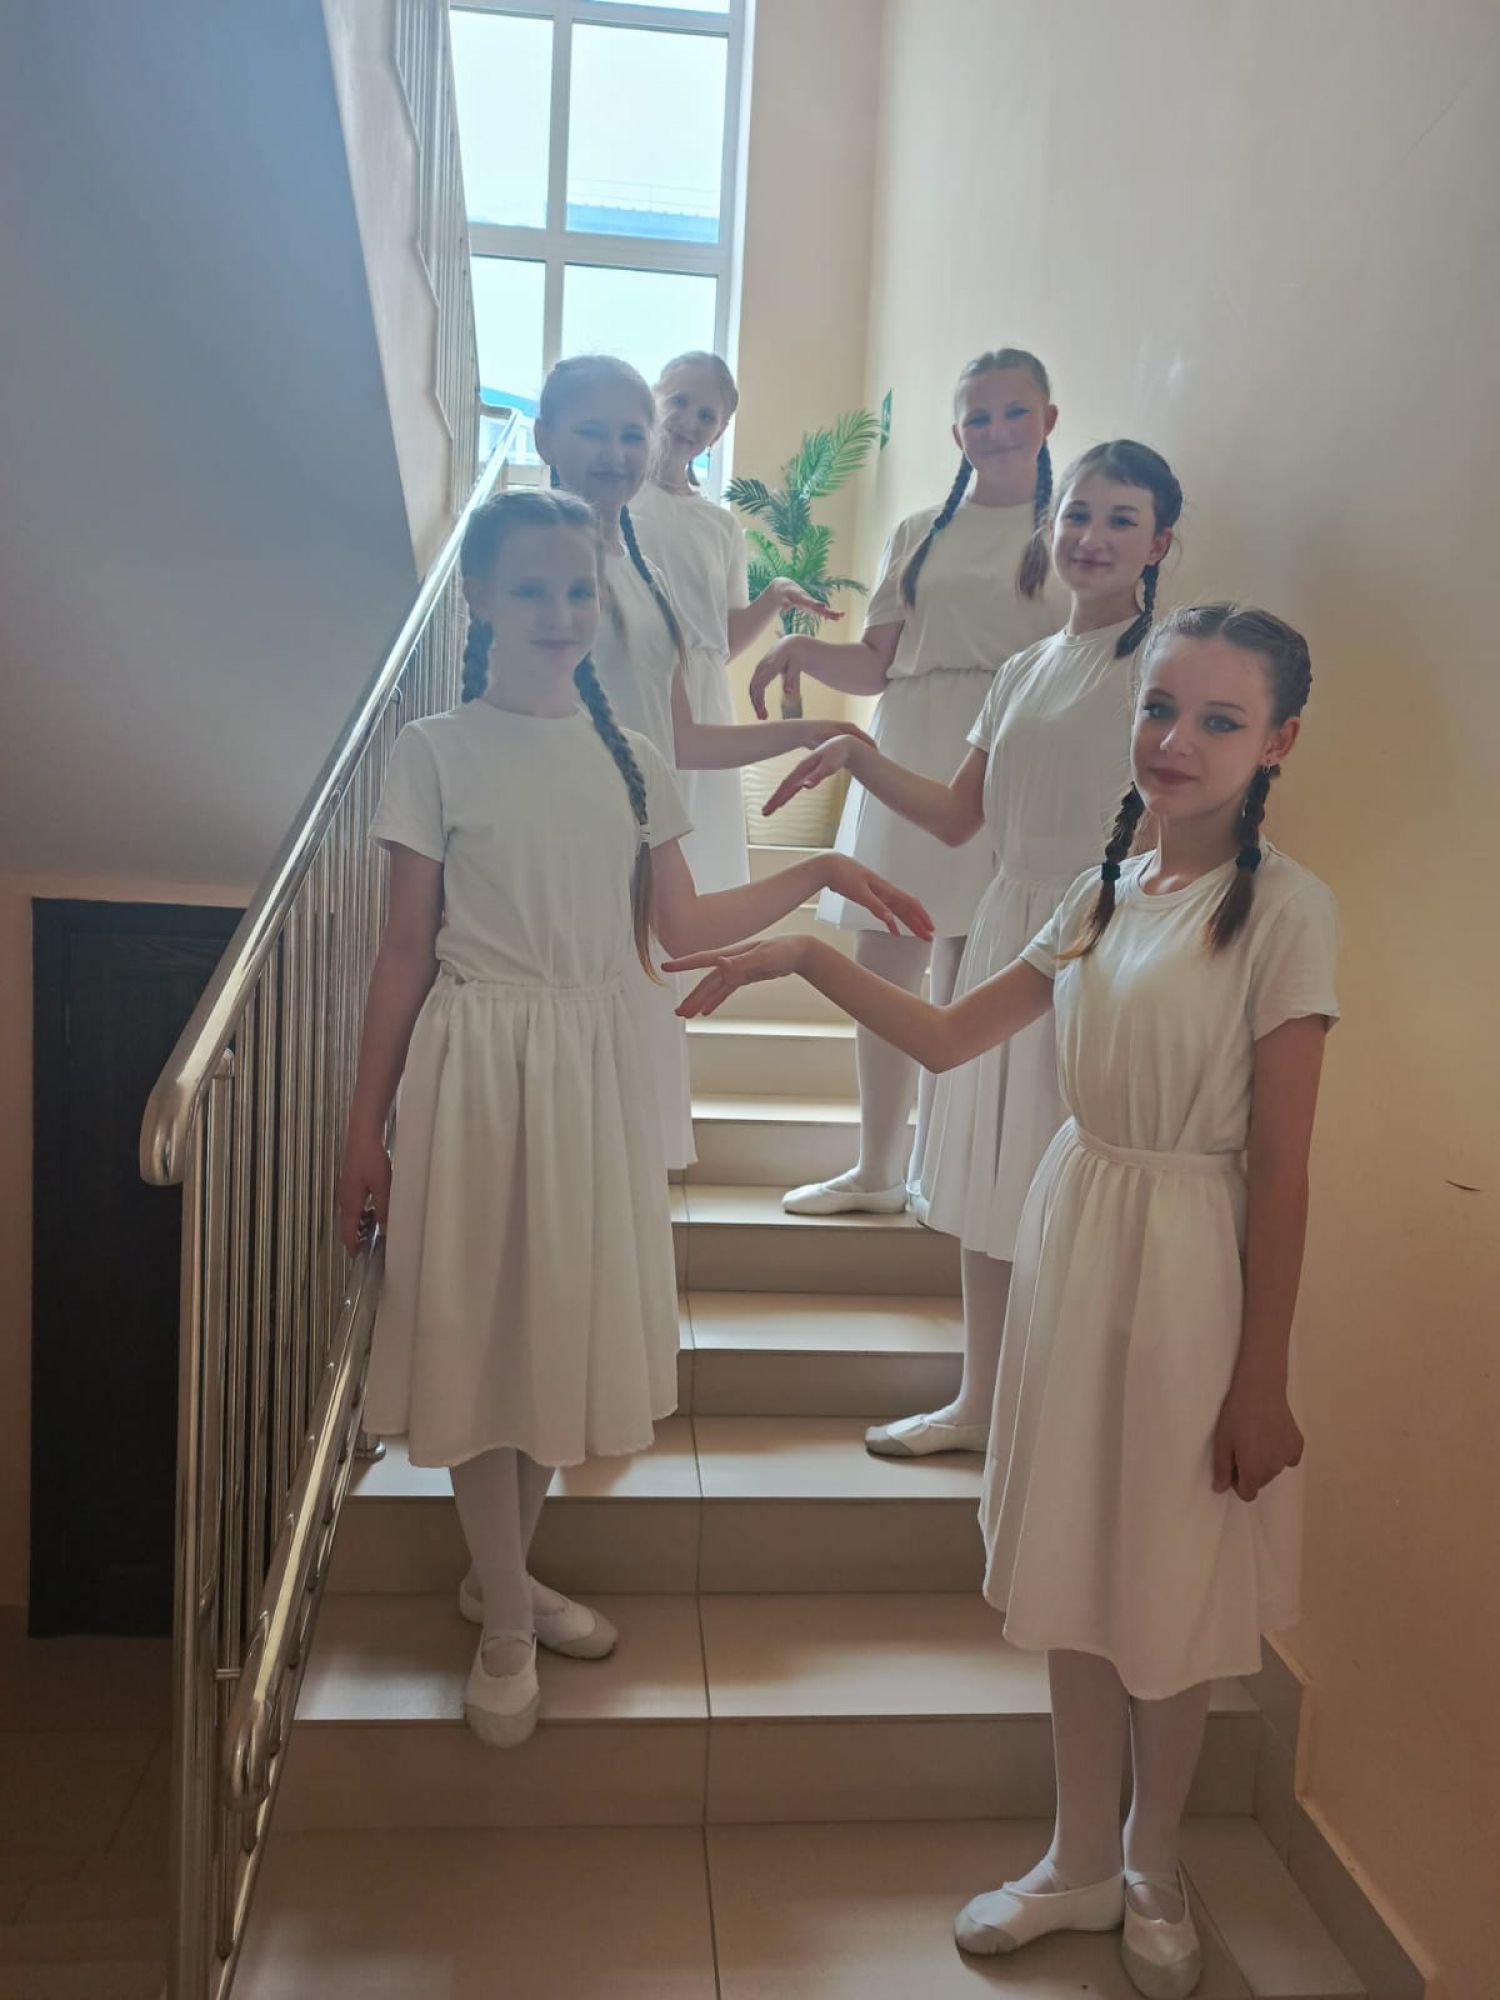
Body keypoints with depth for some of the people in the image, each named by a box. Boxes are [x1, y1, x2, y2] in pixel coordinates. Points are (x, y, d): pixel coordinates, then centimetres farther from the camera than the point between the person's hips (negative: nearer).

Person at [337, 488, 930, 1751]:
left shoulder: (630, 758, 7)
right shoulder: (438, 751, -4)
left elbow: (682, 926, 8)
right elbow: (407, 949, -4)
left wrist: (823, 872, 2)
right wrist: (366, 1128, -3)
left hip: (597, 1068, 4)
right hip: (480, 1064, -4)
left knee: (570, 1323, 13)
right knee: (484, 1330, 4)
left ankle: (506, 1572, 34)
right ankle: (506, 1627, 22)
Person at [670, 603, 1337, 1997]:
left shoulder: (1284, 909, -13)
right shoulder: (1102, 893, 5)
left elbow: (1280, 1164, -14)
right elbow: (948, 1036, 10)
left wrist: (1262, 1376, -12)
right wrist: (802, 956, 2)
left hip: (1190, 1262, -5)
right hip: (1071, 1230, 6)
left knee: (1170, 1579, 12)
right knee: (1071, 1566, 16)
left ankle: (1152, 1869, 39)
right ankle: (1080, 1864, 38)